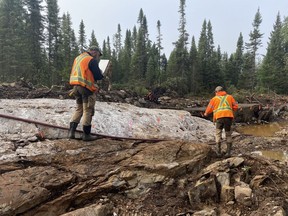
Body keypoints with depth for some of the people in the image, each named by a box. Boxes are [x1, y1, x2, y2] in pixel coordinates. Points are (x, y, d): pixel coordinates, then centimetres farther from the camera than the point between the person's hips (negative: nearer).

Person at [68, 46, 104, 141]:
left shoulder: (78, 58, 16)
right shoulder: (91, 60, -10)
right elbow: (98, 76, -12)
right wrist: (101, 74, 10)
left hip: (76, 86, 8)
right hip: (87, 88, -8)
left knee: (78, 109, 17)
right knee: (87, 111, 1)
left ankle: (71, 131, 13)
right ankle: (86, 134, 7)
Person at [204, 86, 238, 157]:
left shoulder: (214, 99, 14)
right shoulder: (230, 97, 18)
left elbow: (209, 108, 17)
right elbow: (235, 106, 11)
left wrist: (206, 113, 37)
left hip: (219, 117, -1)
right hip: (229, 116, 1)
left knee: (218, 133, 11)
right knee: (228, 134, 11)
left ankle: (218, 151, 6)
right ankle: (228, 151, 12)